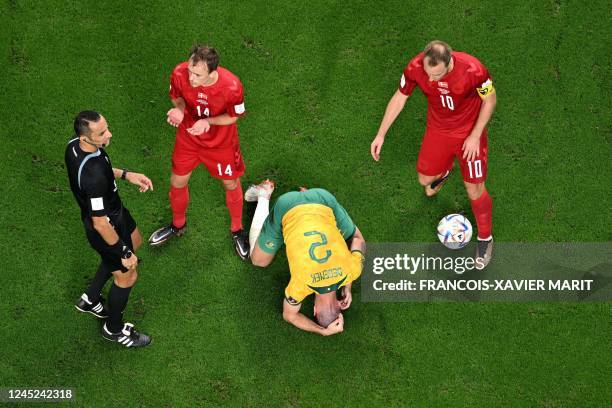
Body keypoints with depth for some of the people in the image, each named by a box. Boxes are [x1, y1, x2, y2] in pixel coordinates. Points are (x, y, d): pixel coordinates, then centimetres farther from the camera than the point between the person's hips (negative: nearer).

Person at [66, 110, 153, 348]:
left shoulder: (74, 146, -17)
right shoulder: (94, 177, -43)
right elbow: (100, 224, -31)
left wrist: (125, 174, 1)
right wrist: (124, 253, -18)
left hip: (114, 209, 9)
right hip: (107, 227, -9)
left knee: (134, 242, 35)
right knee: (126, 276, 17)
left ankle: (90, 299, 48)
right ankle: (114, 329, 46)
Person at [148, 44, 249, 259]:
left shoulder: (231, 87, -37)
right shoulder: (180, 74, -31)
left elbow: (234, 116, -17)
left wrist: (207, 122, -33)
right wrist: (178, 109, -30)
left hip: (221, 142, -2)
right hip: (188, 137, 2)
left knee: (231, 185, 17)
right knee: (177, 182, 17)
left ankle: (237, 230, 45)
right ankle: (178, 225, 48)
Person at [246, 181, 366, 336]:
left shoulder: (352, 270, -21)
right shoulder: (300, 285, -25)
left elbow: (358, 240, 2)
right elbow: (289, 315, -4)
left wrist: (348, 287, -2)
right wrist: (324, 331, -17)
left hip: (323, 201, 2)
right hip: (286, 211, -2)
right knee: (259, 261, 18)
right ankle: (263, 196, 27)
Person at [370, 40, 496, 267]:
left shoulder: (473, 70, -37)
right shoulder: (415, 68, -28)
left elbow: (490, 100, -16)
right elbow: (399, 98, -8)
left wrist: (475, 136, -17)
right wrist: (381, 135, -5)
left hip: (470, 133, -3)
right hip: (438, 130, 3)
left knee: (474, 191, 2)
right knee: (425, 178, 19)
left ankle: (485, 238, 30)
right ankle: (444, 172, 58)